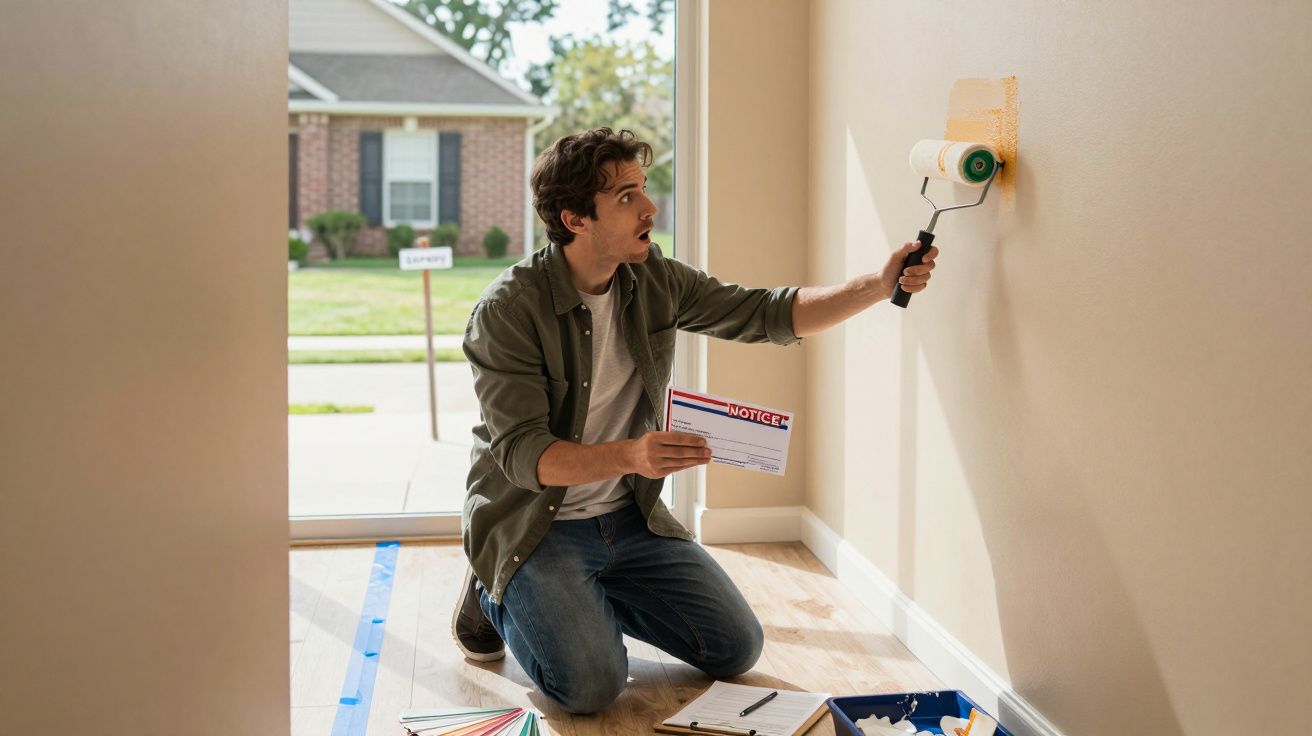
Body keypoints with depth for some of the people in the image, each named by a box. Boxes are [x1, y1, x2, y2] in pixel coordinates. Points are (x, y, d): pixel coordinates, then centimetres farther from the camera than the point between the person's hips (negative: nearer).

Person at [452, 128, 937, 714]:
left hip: (627, 517, 6)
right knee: (591, 685, -23)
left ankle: (587, 599, 20)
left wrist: (878, 286, -14)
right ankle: (499, 596, 8)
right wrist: (629, 455, -42)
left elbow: (767, 314, 0)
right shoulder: (507, 309, -21)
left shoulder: (653, 280, -3)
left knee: (737, 648, 1)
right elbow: (522, 453, -26)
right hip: (536, 524, -6)